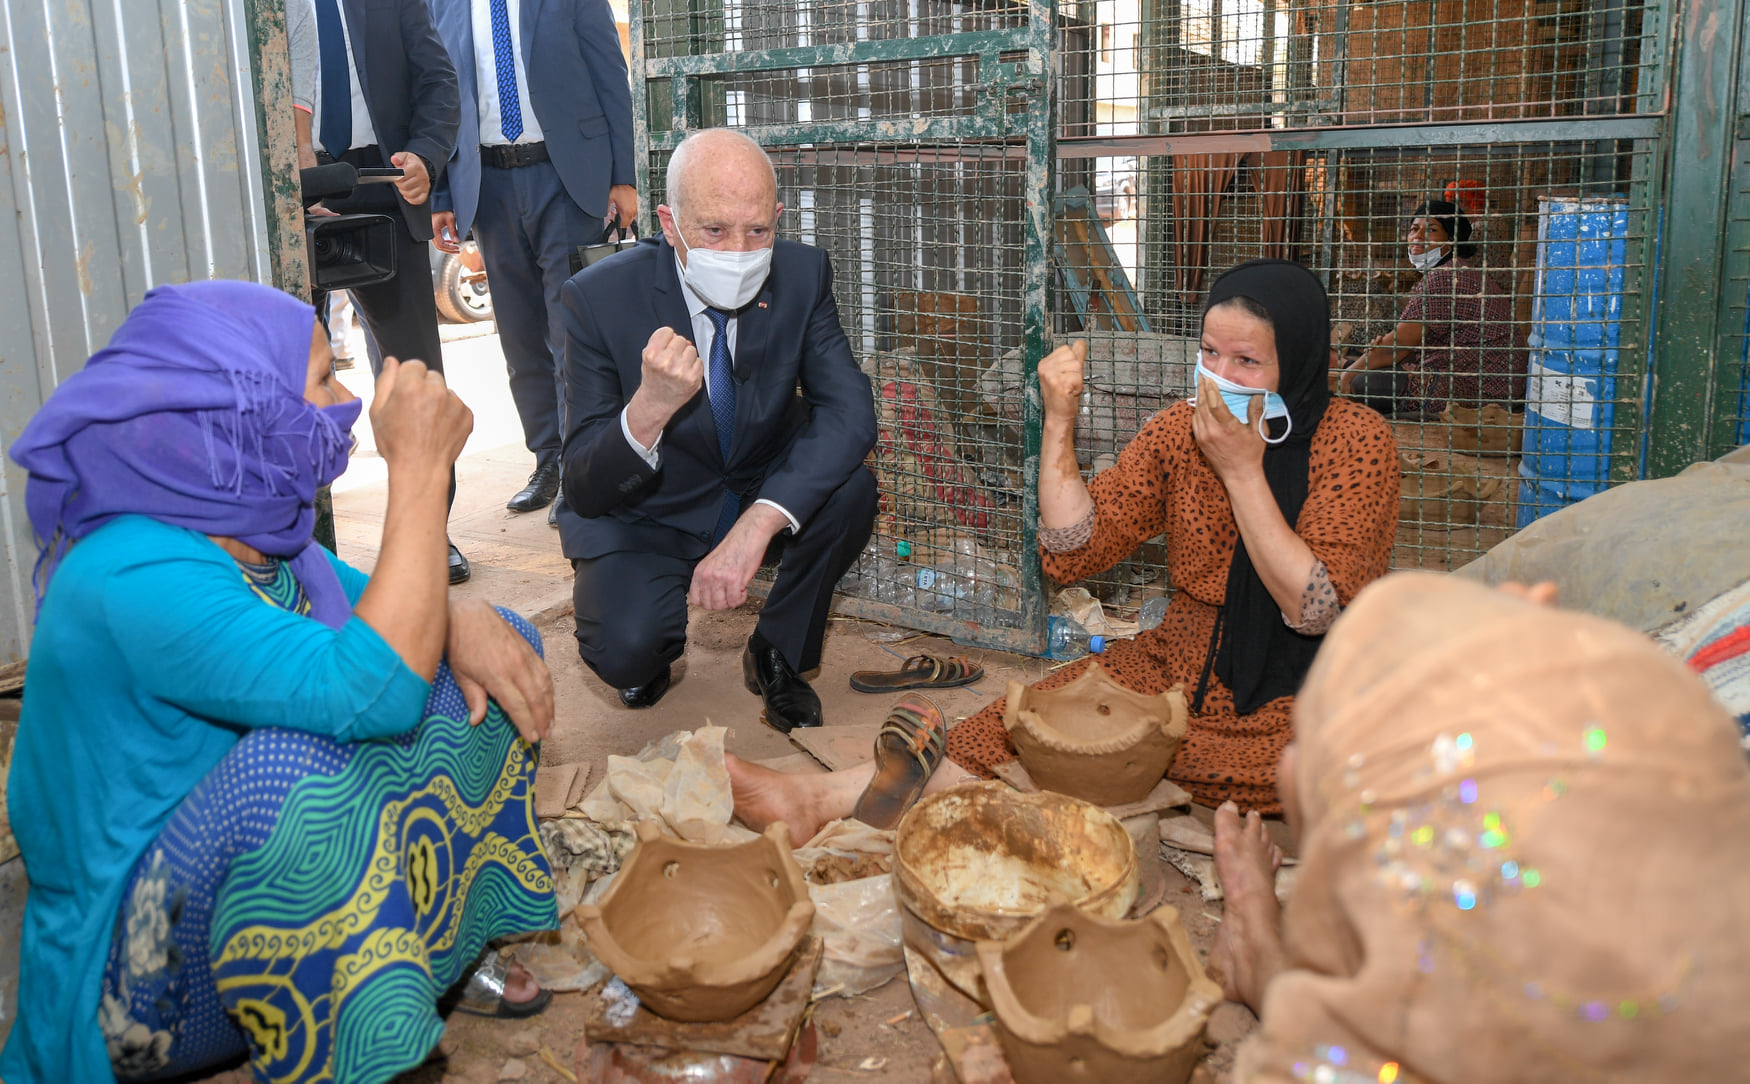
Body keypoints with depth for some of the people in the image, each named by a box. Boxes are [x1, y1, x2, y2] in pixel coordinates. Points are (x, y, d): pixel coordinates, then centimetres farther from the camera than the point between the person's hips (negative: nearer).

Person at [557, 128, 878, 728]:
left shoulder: (801, 274, -14)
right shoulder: (601, 296, -21)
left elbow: (849, 410, -24)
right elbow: (586, 490, -21)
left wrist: (759, 521, -39)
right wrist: (651, 406, -44)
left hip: (763, 493, 3)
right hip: (647, 515, -3)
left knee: (849, 489, -28)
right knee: (627, 647, -30)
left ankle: (777, 655, -1)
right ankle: (645, 656, 11)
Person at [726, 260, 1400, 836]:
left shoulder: (1355, 441, -9)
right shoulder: (1180, 432, 4)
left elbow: (1314, 610, -17)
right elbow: (1072, 554, -3)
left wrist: (1242, 471, -20)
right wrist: (1059, 423, -12)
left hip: (1294, 702, -4)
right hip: (1178, 671, 4)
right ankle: (818, 797, -32)